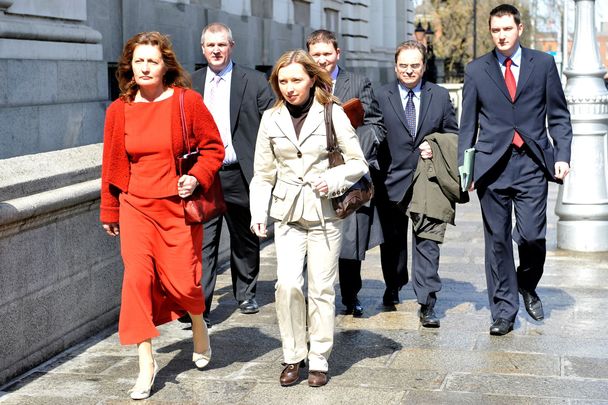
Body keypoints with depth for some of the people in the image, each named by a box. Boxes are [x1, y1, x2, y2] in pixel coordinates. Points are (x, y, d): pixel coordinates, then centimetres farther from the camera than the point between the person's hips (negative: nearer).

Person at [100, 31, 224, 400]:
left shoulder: (188, 101, -5)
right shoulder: (119, 110, 2)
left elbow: (214, 148, 1)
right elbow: (112, 163, 12)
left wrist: (197, 177, -16)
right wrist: (109, 211, 17)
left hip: (178, 206, -2)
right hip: (136, 207, 2)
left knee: (182, 280, 1)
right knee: (137, 276, -8)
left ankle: (199, 329, 36)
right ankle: (146, 364, 3)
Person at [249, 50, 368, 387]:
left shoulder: (332, 113, -3)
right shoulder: (271, 119, 5)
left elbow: (358, 162, 2)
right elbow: (263, 173, 11)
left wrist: (334, 180, -15)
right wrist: (258, 213, 2)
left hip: (325, 213, -2)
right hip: (288, 213, 2)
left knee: (321, 288, 3)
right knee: (287, 285, -10)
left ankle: (319, 359, 17)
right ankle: (293, 356, 8)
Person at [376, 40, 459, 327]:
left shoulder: (440, 96, 7)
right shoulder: (381, 96, 2)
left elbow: (453, 134, 12)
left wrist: (435, 148, -7)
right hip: (392, 181, 1)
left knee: (426, 243, -6)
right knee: (392, 241, 15)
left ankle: (427, 304, -4)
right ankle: (393, 288, 38)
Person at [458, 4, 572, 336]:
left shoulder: (543, 64, 7)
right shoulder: (476, 70, 8)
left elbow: (559, 115, 9)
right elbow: (468, 124, 10)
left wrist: (562, 155, -2)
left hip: (532, 163, 0)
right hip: (492, 165, 1)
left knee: (532, 236, -7)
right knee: (497, 240, 3)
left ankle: (527, 285, 24)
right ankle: (503, 311, 13)